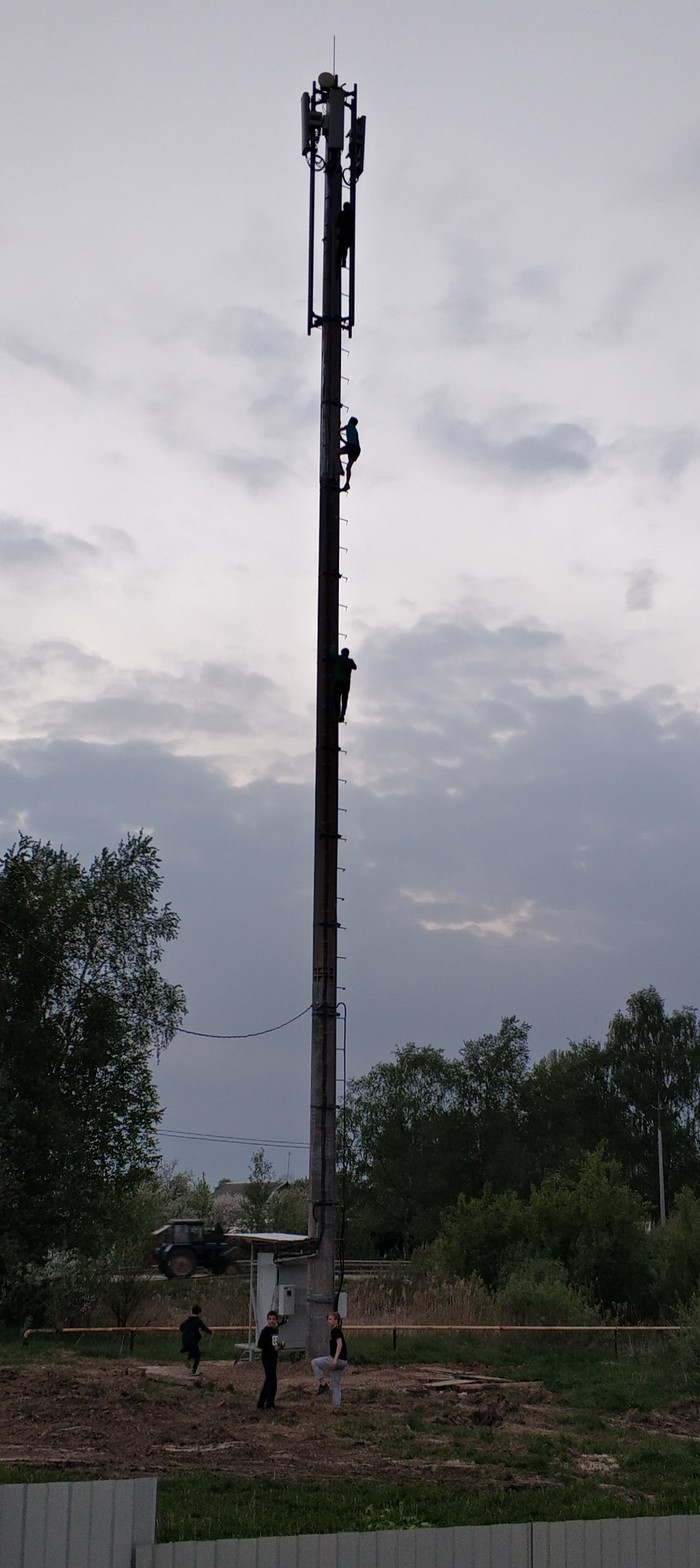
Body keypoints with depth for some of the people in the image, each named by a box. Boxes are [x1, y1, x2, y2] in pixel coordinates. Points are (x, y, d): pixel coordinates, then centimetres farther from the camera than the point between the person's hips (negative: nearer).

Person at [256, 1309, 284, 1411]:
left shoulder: (275, 1329, 9)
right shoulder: (265, 1331, -14)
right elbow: (260, 1345, -18)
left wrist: (281, 1345, -1)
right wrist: (273, 1348, -24)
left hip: (273, 1357, 8)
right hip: (267, 1358, -8)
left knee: (269, 1380, 13)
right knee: (272, 1380, -9)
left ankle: (261, 1404, 22)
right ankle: (269, 1404, -1)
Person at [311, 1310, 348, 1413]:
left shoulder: (335, 1331, -10)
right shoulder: (338, 1331, 18)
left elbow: (339, 1344, -23)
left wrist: (335, 1359, -29)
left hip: (337, 1360, -9)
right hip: (343, 1362, 9)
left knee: (314, 1362, 3)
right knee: (336, 1385, 13)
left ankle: (323, 1384, -2)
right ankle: (336, 1408, 12)